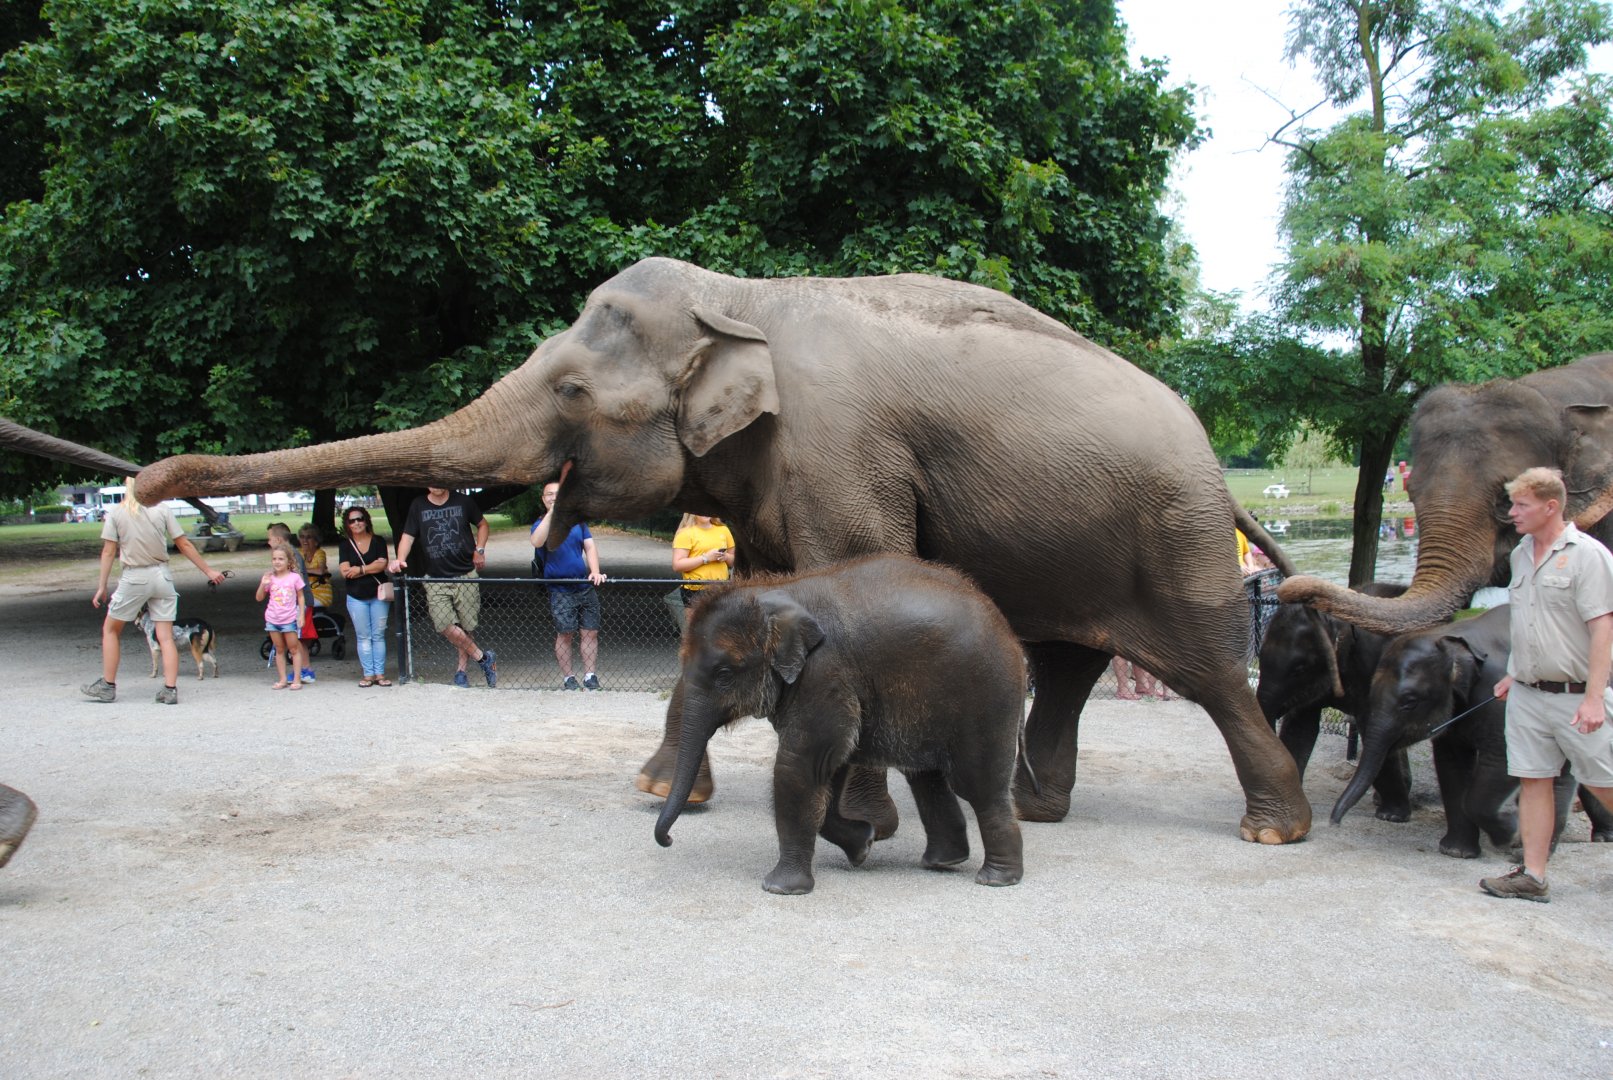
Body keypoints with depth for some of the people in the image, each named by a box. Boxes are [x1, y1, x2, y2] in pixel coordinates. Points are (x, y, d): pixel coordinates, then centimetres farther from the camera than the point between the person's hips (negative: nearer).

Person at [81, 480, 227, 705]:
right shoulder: (162, 510, -1)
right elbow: (184, 545, 1)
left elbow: (108, 552, -3)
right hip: (162, 576, 1)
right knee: (166, 636, 4)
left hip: (134, 578, -1)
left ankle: (108, 686, 19)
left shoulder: (116, 513, -2)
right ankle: (170, 690, -2)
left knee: (110, 630, 17)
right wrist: (208, 571, 9)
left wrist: (102, 587, 4)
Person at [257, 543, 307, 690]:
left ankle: (297, 679, 5)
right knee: (279, 650, 9)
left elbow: (301, 597, 2)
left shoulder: (294, 577, -4)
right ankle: (283, 680, 14)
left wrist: (301, 615, -4)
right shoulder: (269, 578, 2)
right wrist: (263, 585, -13)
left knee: (293, 649, 2)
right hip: (273, 620, 3)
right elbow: (259, 598, 3)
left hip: (289, 619, -3)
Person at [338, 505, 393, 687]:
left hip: (378, 595, 0)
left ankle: (380, 674, 4)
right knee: (363, 637, 2)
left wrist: (360, 569, -15)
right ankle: (368, 674, 5)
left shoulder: (378, 542, 4)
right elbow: (345, 572, -7)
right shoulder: (345, 545, 5)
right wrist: (371, 568, -8)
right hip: (356, 597, 0)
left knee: (378, 635, 1)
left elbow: (382, 564, -10)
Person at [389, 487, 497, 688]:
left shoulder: (463, 502, 3)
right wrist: (400, 560, -14)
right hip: (436, 578, 1)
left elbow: (482, 524, 18)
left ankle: (461, 671, 16)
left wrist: (479, 550, 4)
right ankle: (485, 658, 0)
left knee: (467, 626, -1)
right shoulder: (418, 506, 4)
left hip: (465, 575, 0)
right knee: (444, 625, -15)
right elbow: (408, 536, 4)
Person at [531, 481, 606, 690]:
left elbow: (590, 547, 5)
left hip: (585, 586, 3)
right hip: (560, 591, -3)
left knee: (590, 633, 2)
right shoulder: (541, 524, 1)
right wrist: (552, 513, -23)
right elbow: (537, 542, -22)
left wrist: (595, 571, -12)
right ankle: (567, 678, 11)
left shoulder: (577, 521, 11)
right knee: (565, 635, 0)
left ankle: (590, 677, 9)